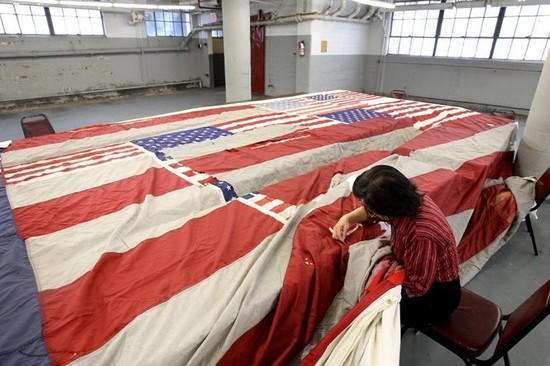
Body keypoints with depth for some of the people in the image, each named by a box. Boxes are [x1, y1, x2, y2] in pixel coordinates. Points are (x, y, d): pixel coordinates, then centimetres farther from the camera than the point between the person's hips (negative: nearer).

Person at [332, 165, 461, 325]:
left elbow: (417, 287, -26)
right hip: (420, 276, 7)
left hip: (437, 295, -7)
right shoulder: (407, 200, -17)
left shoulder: (422, 236, -39)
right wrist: (348, 218, -13)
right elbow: (371, 211, 2)